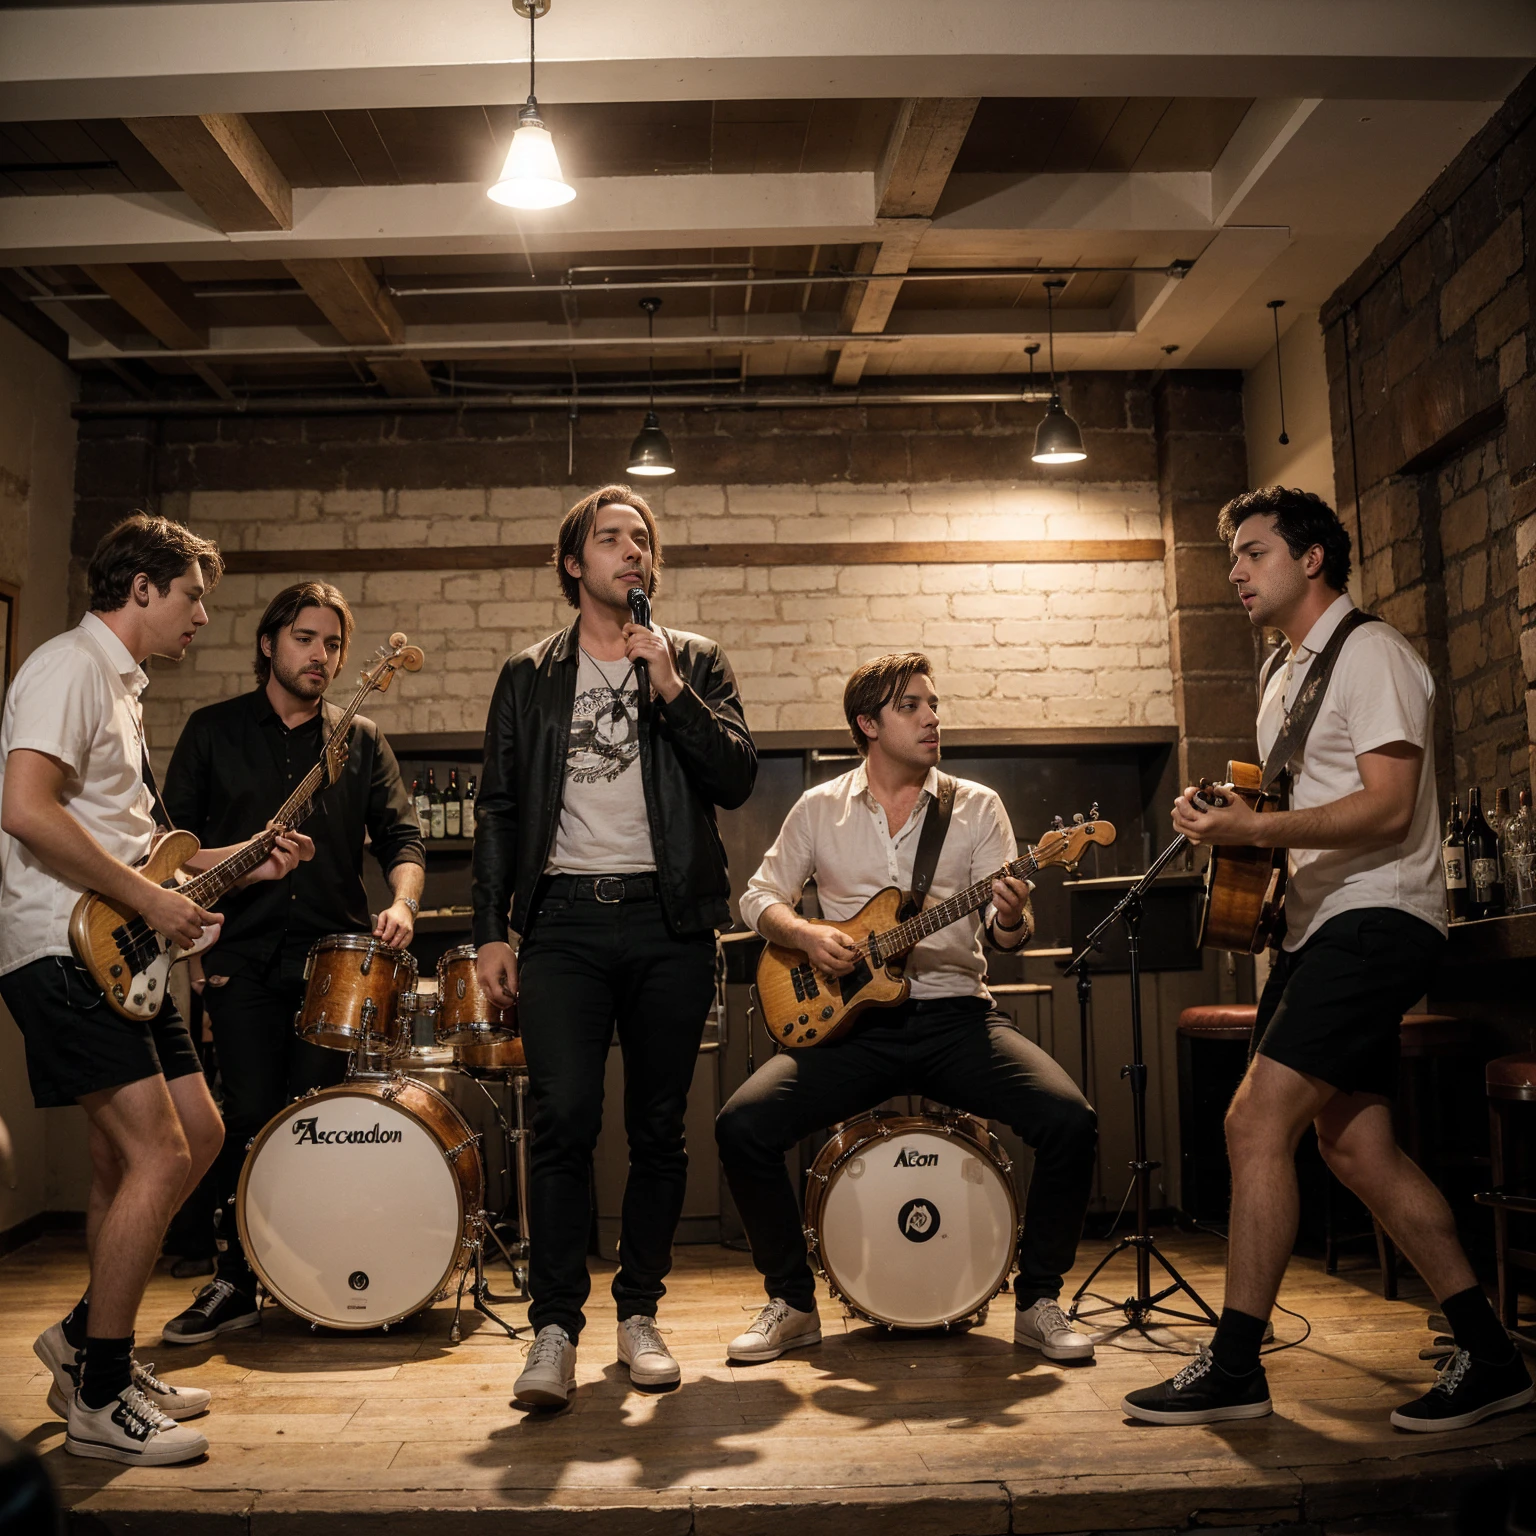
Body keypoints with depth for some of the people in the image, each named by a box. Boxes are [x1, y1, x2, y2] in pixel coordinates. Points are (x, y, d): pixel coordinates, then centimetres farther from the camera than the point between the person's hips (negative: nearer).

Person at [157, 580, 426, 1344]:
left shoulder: (360, 741, 12)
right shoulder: (213, 731, 9)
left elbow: (401, 834, 6)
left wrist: (402, 902, -13)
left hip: (335, 952, 1)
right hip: (243, 955, 0)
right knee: (250, 1117, -3)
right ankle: (233, 1284, 10)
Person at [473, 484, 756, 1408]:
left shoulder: (696, 663, 12)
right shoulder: (531, 678, 14)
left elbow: (737, 779, -1)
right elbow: (500, 810, 11)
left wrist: (671, 690, -11)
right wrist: (491, 931, 3)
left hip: (670, 922, 1)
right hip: (566, 921, 0)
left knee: (659, 1127, 5)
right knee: (565, 1118, -12)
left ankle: (641, 1314, 19)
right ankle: (556, 1329, -4)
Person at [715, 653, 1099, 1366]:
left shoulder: (976, 806, 7)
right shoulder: (818, 810, 9)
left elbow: (1004, 930, -1)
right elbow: (759, 897, 10)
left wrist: (1010, 919, -25)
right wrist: (806, 934, -10)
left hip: (955, 1014, 0)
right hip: (851, 1020, 0)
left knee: (1070, 1120, -23)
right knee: (741, 1125, -21)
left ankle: (1037, 1301, 0)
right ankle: (792, 1303, 1)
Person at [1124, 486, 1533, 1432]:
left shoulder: (1371, 652, -8)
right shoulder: (1288, 676, 21)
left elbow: (1387, 808, -19)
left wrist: (1256, 830, -26)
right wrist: (1226, 820, 6)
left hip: (1376, 920, -10)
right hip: (1323, 926, 10)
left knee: (1256, 1124, -15)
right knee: (1356, 1146, 8)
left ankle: (1235, 1369, -7)